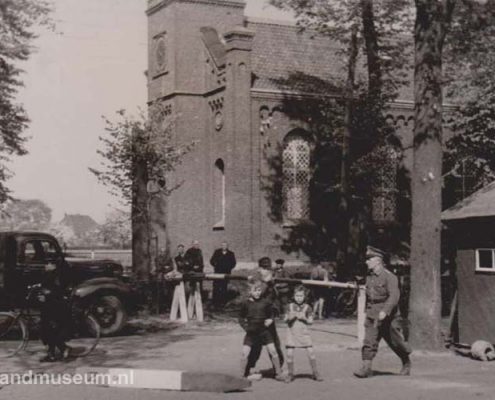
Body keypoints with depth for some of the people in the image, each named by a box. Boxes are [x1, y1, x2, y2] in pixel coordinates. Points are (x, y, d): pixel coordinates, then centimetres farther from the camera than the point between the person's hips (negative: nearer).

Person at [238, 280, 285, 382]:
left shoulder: (265, 302, 0)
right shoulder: (246, 304, -1)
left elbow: (271, 314, 13)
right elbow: (241, 318, 9)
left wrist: (270, 320, -7)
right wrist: (245, 326, -6)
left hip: (264, 331, 0)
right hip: (251, 332, 0)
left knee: (273, 352, -3)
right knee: (245, 354, -6)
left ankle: (278, 373, 13)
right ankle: (242, 375, 9)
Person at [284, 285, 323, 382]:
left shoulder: (307, 307, 0)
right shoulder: (290, 306, 4)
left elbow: (310, 321, 2)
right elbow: (285, 320, 6)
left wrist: (304, 318, -17)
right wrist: (289, 317, -15)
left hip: (303, 332, -1)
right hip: (292, 332, 1)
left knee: (310, 351, -7)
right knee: (289, 354, -4)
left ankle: (315, 373, 7)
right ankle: (290, 374, 12)